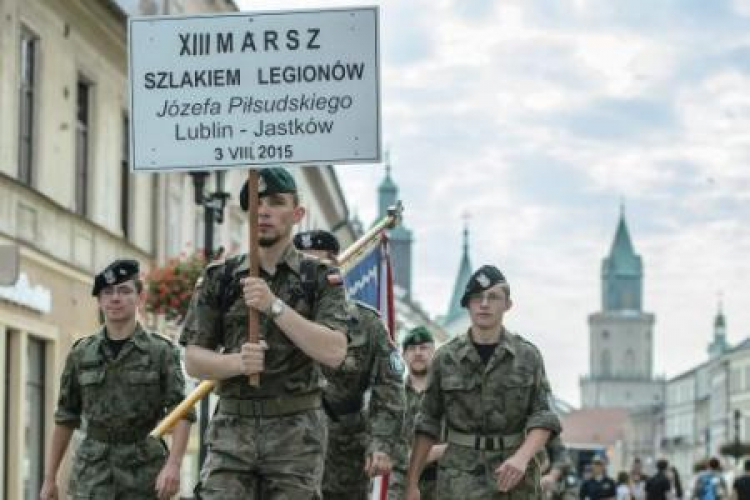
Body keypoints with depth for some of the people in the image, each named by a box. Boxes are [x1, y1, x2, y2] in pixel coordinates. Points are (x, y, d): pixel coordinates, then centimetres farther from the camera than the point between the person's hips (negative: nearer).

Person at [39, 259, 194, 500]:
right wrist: (50, 477, 11)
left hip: (144, 471, -1)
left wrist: (173, 464, -24)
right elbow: (66, 418, 13)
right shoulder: (81, 353, 8)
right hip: (92, 472, 1)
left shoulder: (162, 351, 0)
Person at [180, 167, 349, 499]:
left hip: (297, 431, -1)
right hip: (232, 428, 1)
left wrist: (275, 306, -18)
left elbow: (334, 352, -11)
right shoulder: (219, 278, 8)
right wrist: (237, 362, -15)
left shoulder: (321, 278, 3)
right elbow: (193, 360, 6)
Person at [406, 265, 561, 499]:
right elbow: (428, 424, 5)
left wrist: (522, 457, -20)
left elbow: (542, 417, -1)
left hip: (513, 477, 1)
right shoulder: (445, 357, 2)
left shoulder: (527, 355, 3)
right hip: (460, 477, -1)